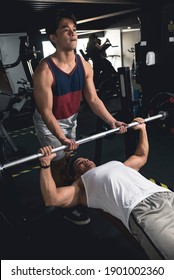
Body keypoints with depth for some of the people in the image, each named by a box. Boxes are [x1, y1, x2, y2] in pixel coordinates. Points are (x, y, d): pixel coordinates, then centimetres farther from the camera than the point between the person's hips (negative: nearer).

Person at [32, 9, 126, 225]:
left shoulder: (84, 66, -12)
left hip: (70, 118, 6)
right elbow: (46, 111, -29)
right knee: (59, 163, 1)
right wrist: (61, 138, -40)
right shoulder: (45, 71, -31)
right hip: (48, 122, -6)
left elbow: (93, 99, -8)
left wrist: (111, 121, -17)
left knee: (69, 158, 20)